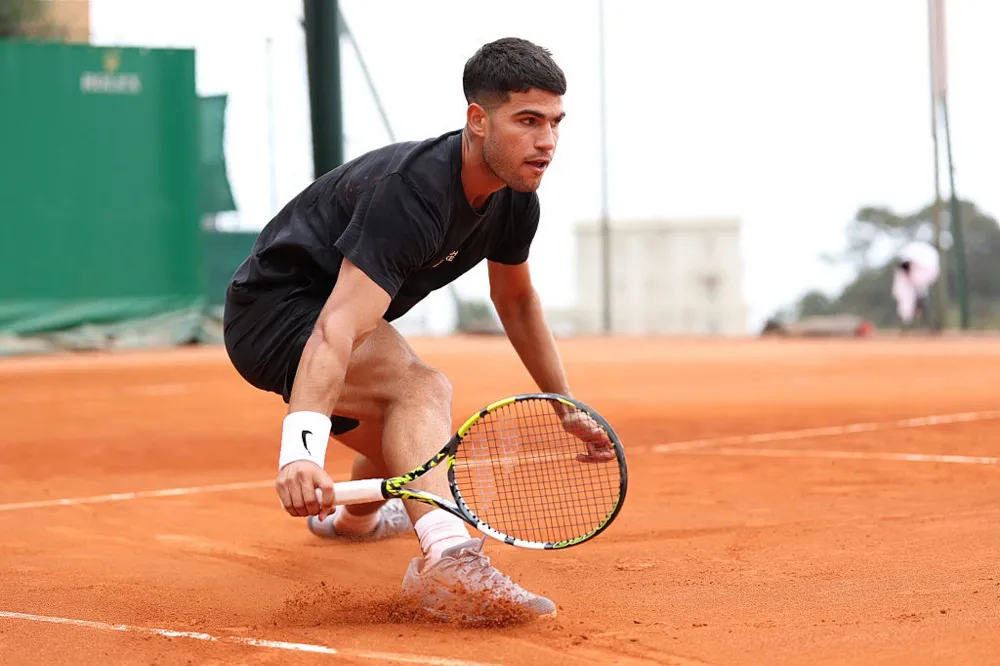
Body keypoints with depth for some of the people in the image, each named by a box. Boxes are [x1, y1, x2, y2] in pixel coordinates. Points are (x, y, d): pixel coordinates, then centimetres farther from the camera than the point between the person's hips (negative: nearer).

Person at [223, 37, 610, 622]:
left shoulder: (515, 200, -6)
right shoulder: (413, 192, -34)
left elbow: (516, 299, 16)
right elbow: (338, 328, -45)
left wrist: (566, 404, 18)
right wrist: (301, 449, -58)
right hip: (275, 310, -10)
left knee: (411, 452, 30)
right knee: (422, 387, -34)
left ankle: (351, 518, 65)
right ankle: (447, 555, -55)